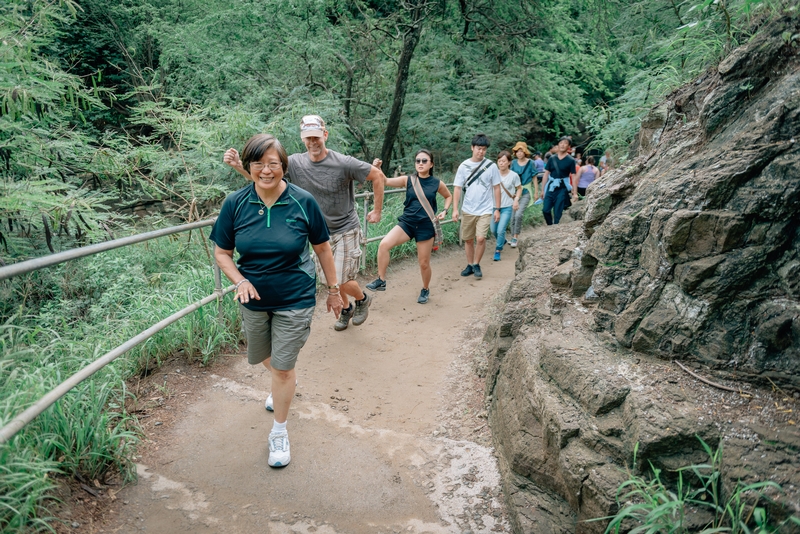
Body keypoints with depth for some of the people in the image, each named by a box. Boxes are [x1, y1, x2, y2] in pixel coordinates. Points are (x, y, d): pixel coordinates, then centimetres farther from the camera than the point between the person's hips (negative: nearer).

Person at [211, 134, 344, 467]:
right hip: (254, 300, 3)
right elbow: (222, 253, -1)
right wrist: (241, 281, -19)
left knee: (283, 368, 1)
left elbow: (322, 248, -2)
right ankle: (286, 384, 59)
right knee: (262, 357, 23)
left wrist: (334, 290, 3)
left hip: (295, 300, -3)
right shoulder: (235, 204, -10)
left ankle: (279, 433, 23)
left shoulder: (302, 202, -14)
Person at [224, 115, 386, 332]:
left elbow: (378, 176, -12)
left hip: (346, 231, -4)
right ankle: (346, 309, 43)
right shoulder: (296, 163, -10)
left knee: (341, 281, -6)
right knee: (328, 280, 15)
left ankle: (363, 299, 27)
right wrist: (237, 164, -36)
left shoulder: (343, 163, -21)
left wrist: (377, 211, -7)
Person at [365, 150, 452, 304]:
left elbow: (448, 196, 16)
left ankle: (425, 290, 35)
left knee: (424, 262, 7)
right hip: (407, 222, 1)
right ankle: (381, 281, -8)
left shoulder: (437, 183, -2)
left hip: (426, 226, -1)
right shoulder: (408, 180, -2)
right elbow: (384, 181, -9)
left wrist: (444, 211, 0)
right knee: (384, 244, -22)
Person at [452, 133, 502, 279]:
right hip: (468, 210, 2)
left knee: (480, 238, -14)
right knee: (468, 239, 10)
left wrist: (497, 209, 0)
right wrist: (455, 209, -8)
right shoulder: (464, 166, 0)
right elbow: (457, 188, 0)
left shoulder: (491, 166, -3)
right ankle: (470, 265, 28)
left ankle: (476, 265, 7)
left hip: (485, 210, -2)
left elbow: (496, 188, 3)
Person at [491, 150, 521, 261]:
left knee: (500, 230, -12)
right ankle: (502, 241, 44)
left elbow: (519, 188, 7)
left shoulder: (514, 175, -10)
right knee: (493, 230, 12)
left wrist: (516, 199, -8)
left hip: (507, 207, -3)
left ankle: (497, 251, 8)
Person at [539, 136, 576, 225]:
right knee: (545, 210, 0)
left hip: (562, 188, -3)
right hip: (551, 187, 3)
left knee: (557, 212, -1)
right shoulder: (552, 158, 5)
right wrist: (543, 189, 8)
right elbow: (546, 173, 9)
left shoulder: (570, 160, -2)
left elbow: (573, 176, -2)